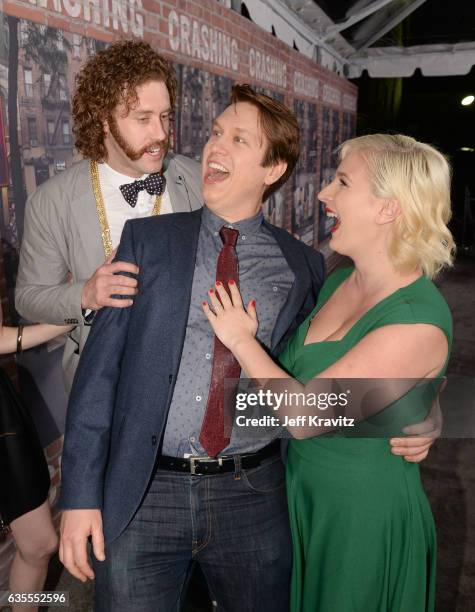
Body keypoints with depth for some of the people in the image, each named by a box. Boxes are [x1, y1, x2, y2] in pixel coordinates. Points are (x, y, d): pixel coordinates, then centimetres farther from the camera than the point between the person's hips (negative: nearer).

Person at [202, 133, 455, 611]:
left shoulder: (418, 322, -27)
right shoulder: (339, 281, -3)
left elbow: (303, 415, -28)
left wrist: (241, 339, -18)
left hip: (363, 511, -6)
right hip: (303, 489, 7)